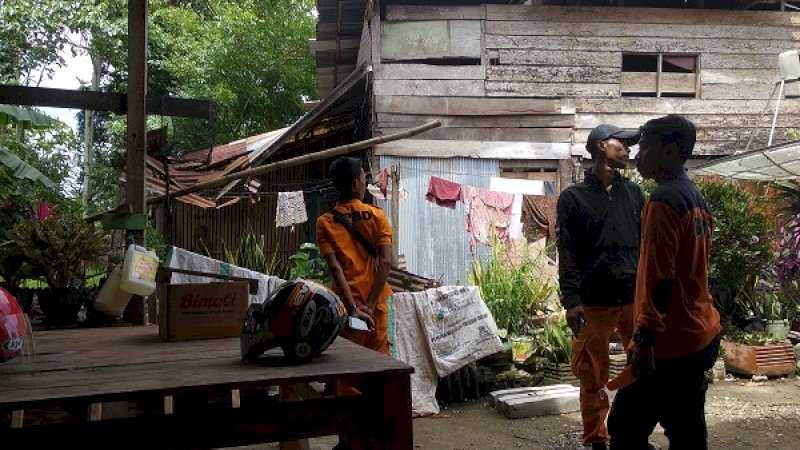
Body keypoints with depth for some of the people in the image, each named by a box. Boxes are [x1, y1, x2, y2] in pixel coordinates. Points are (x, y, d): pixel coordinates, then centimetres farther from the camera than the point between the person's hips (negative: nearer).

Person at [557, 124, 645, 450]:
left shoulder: (633, 192, 14)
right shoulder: (573, 197, 2)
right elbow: (567, 253, -3)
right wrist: (571, 300, -12)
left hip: (636, 297, 3)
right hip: (595, 302, -3)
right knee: (593, 376, 6)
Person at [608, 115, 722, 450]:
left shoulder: (663, 200, -17)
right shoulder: (695, 197, 13)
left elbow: (658, 277, -23)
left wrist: (645, 339, -22)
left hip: (671, 343, -10)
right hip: (701, 335, 10)